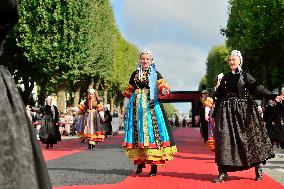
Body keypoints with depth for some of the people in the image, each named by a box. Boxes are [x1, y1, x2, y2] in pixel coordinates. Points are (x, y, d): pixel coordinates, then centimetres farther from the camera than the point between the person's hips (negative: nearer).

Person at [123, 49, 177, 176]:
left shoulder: (155, 74, 5)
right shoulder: (135, 74, 14)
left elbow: (162, 88, -8)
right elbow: (129, 91, 20)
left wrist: (165, 90, -31)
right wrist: (125, 105, 19)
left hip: (151, 105, -3)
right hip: (136, 106, 3)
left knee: (152, 130, -10)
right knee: (137, 131, 2)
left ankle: (154, 164, -8)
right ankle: (140, 162, 11)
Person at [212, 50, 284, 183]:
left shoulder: (245, 76, 5)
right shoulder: (225, 78, 13)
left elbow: (258, 88, -6)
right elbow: (218, 97, 15)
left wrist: (273, 96, -20)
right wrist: (215, 115, 14)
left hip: (244, 111, -2)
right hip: (226, 112, 2)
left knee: (251, 137, -1)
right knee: (225, 139, -6)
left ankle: (258, 168, 10)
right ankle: (223, 172, -4)